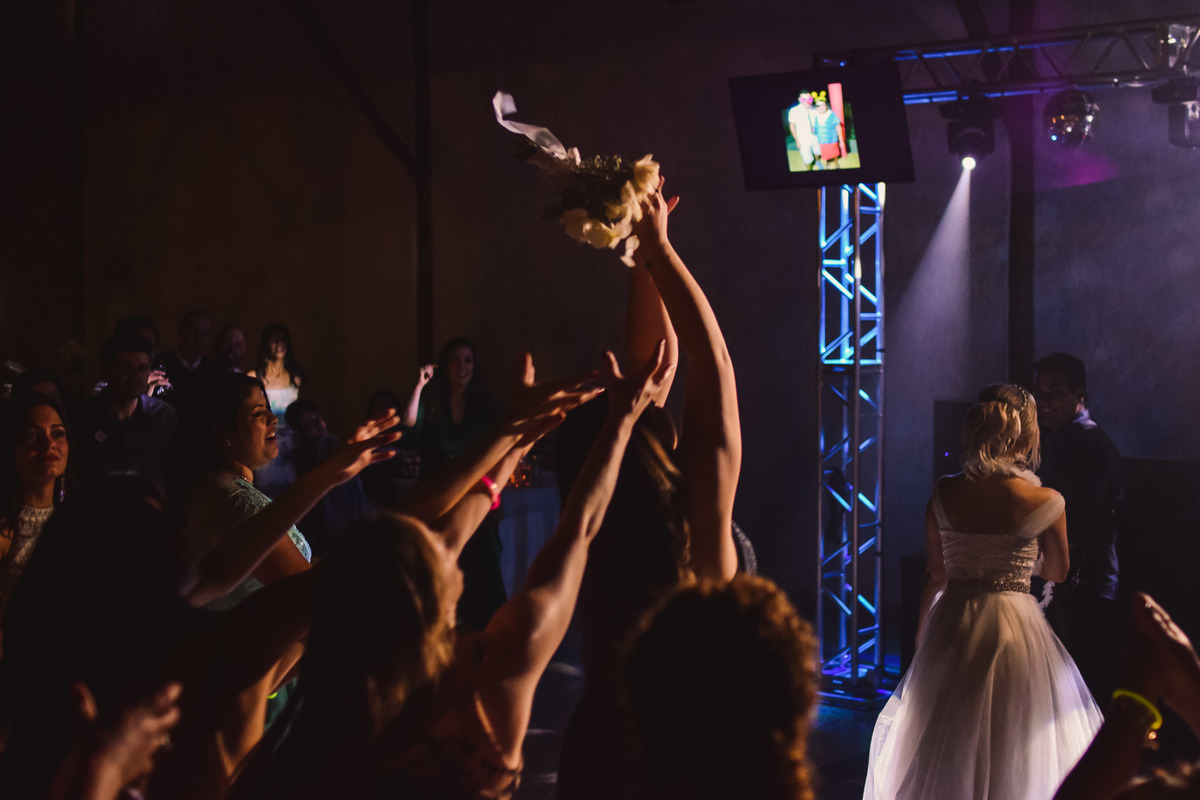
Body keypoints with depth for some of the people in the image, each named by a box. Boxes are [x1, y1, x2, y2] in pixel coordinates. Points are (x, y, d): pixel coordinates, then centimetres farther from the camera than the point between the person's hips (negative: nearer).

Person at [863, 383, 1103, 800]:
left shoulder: (944, 493, -4)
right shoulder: (1044, 502, -12)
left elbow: (935, 574, 4)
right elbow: (1056, 572, 4)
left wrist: (921, 637, 15)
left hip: (951, 627, 3)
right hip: (1016, 629, -3)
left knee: (941, 757, 16)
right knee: (1018, 759, 10)